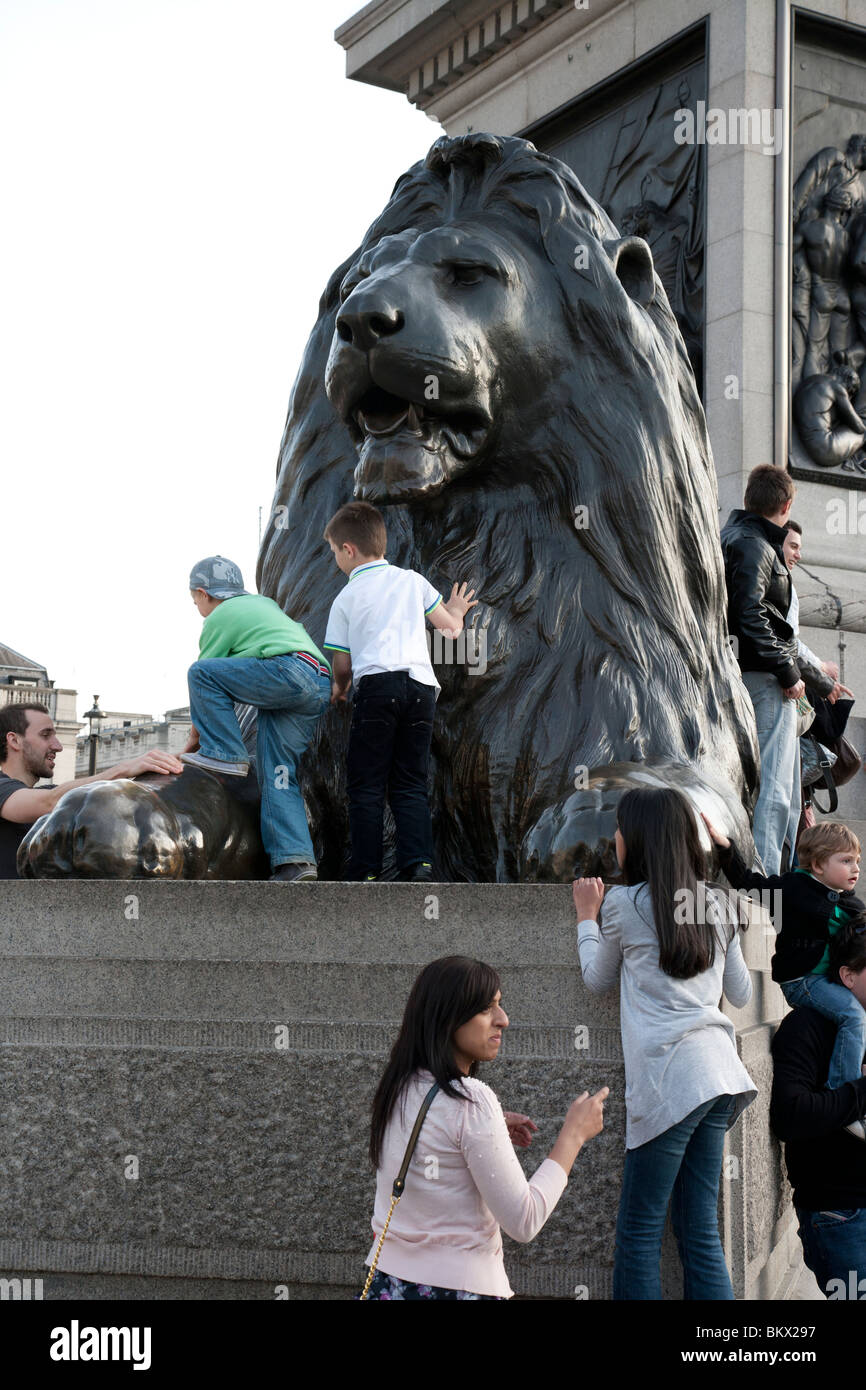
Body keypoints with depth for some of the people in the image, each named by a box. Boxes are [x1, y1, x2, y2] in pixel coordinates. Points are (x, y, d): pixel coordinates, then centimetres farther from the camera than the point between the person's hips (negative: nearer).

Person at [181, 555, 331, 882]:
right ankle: (294, 860, -7)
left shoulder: (219, 618, 8)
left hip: (290, 671, -8)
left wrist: (194, 740, 20)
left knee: (201, 672, -4)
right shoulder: (263, 603, 32)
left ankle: (225, 754, -5)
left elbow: (206, 679, 10)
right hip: (321, 686, 8)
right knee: (277, 772, 4)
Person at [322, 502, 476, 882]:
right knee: (411, 784, 9)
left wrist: (339, 688, 31)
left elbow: (342, 662, 9)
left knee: (366, 786, 2)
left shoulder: (345, 598, 8)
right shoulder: (413, 581, 15)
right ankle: (419, 863, -7)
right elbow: (449, 626, 22)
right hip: (421, 686, 3)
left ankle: (365, 872, -1)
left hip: (376, 684, -3)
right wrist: (456, 612, 46)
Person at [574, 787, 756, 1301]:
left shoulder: (624, 903, -2)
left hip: (670, 1079, -6)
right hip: (717, 1071, 7)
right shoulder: (715, 905, 14)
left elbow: (598, 980, 14)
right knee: (700, 1231, 8)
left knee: (639, 1231, 0)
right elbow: (743, 994, 23)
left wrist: (587, 916, 28)